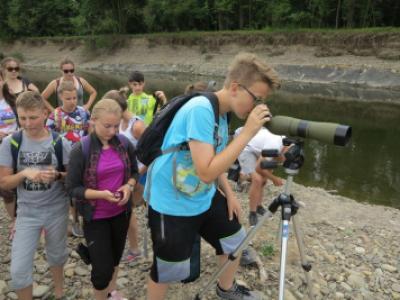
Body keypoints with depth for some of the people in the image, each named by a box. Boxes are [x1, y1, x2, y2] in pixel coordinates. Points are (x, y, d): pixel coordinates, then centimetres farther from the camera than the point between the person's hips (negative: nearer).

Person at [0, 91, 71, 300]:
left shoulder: (60, 143, -11)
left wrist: (56, 175, -24)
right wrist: (24, 173, -26)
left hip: (56, 211, 0)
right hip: (27, 213, 0)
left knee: (56, 256, 21)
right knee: (18, 270, -1)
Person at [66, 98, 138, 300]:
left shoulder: (125, 143, -7)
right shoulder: (80, 149, -18)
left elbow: (134, 171, 6)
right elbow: (72, 188, -14)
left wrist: (129, 186, -14)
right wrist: (101, 194, -28)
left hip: (121, 212, 4)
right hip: (95, 216, -4)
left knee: (115, 257, 23)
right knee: (102, 268, 0)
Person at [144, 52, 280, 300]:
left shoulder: (222, 112, 1)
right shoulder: (200, 110, -27)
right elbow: (206, 172, -33)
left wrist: (229, 193, 7)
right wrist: (247, 133, -30)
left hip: (205, 197, 9)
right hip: (172, 204, -8)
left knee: (236, 241, 21)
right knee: (166, 271, 9)